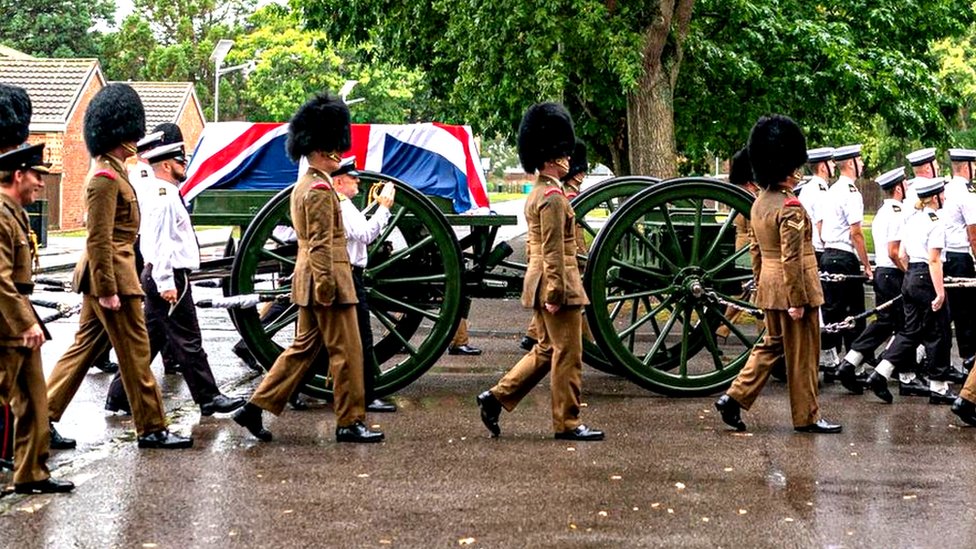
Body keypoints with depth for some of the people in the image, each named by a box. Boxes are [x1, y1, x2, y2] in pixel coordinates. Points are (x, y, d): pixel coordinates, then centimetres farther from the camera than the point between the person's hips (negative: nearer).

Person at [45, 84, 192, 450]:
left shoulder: (111, 172, 15)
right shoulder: (106, 178, -17)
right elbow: (99, 240, -20)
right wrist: (108, 290, -21)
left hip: (101, 277, 10)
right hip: (112, 277, -10)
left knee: (85, 345, 12)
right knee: (135, 352, -2)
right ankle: (152, 429, 5)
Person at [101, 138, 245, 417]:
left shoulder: (166, 194, 16)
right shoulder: (163, 197, -16)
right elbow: (160, 242, -22)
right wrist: (166, 283, -24)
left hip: (160, 277, 11)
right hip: (170, 278, -11)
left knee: (150, 339, 13)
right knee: (187, 342, -4)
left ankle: (119, 394, 16)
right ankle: (209, 399, 2)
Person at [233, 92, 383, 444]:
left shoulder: (302, 186, 17)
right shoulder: (320, 190, -15)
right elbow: (321, 243, -20)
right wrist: (326, 285, -22)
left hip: (308, 282, 10)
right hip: (328, 281, -10)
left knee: (303, 348, 14)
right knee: (346, 352, -1)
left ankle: (255, 408, 12)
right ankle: (350, 423, 5)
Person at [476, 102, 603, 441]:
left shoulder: (535, 194, 15)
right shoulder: (553, 198, -16)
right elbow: (554, 250, -20)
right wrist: (555, 293, -20)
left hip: (538, 284, 10)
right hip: (557, 285, -10)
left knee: (546, 351, 16)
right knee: (567, 354, -2)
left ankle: (496, 397, 13)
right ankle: (567, 423, 5)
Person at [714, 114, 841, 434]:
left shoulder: (759, 204, 9)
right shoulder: (790, 207, -19)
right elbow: (791, 258, -21)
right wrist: (797, 301, -19)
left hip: (769, 289, 9)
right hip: (792, 289, -9)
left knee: (771, 346, 18)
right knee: (801, 354, 2)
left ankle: (734, 398, 10)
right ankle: (806, 417, 11)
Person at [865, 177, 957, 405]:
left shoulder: (911, 219, 12)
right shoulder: (935, 221, -14)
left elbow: (902, 254, 16)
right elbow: (934, 260, -19)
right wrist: (940, 292, -19)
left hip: (910, 277, 9)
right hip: (926, 279, -8)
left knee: (911, 331, 13)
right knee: (937, 334, 2)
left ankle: (880, 375, 3)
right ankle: (938, 388, 9)